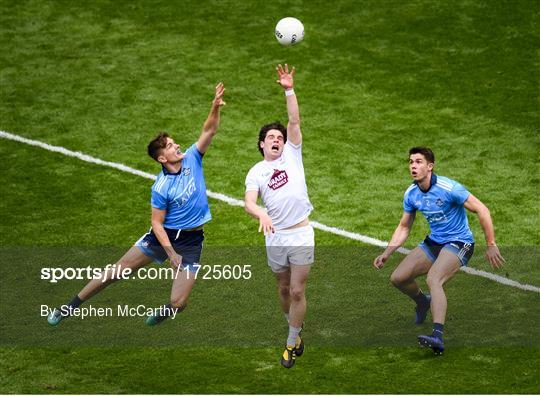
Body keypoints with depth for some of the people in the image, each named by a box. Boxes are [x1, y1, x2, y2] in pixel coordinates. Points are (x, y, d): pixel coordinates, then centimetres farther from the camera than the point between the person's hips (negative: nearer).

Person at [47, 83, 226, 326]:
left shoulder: (192, 159, -6)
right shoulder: (161, 188, -16)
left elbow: (209, 131, -12)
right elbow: (157, 223, -13)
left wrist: (215, 107, -30)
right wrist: (171, 253, -20)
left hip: (191, 241, 2)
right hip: (164, 235, -2)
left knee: (178, 304, -8)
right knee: (117, 271, 0)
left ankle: (160, 315, 29)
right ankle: (71, 307, 15)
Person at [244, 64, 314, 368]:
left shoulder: (292, 155, 4)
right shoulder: (256, 172, 3)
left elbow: (295, 121, -7)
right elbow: (249, 202, -14)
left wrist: (290, 90, -14)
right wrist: (260, 213, -36)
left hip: (301, 234, -2)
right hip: (275, 237, 2)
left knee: (297, 291, -5)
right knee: (284, 289, 13)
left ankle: (292, 343, 5)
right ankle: (295, 326, 37)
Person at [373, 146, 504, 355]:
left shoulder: (448, 188, -21)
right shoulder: (411, 194, 0)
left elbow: (482, 210, -20)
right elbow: (403, 227, 14)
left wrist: (491, 245, -22)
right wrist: (386, 254, 4)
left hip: (458, 242, -7)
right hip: (433, 242, 7)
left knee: (433, 279, -33)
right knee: (398, 278, -2)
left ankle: (438, 337, -46)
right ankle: (423, 302, 32)